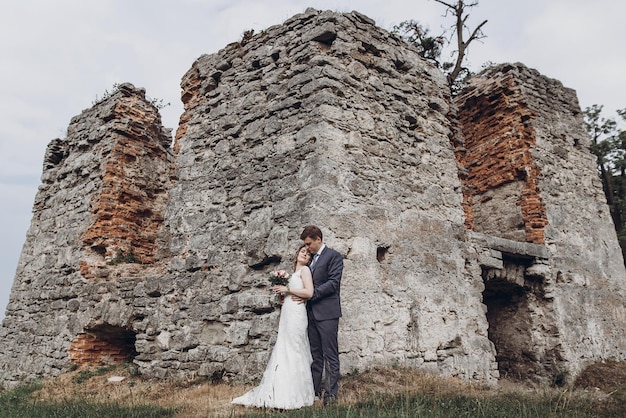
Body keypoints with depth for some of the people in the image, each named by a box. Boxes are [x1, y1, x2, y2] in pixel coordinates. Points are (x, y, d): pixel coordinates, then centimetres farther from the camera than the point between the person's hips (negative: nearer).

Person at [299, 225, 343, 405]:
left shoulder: (333, 256, -6)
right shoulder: (311, 259, 18)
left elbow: (333, 283, -15)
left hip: (327, 313, -8)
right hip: (312, 313, 8)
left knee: (330, 355, -1)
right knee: (315, 354, 13)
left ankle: (331, 393, 6)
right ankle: (314, 390, 21)